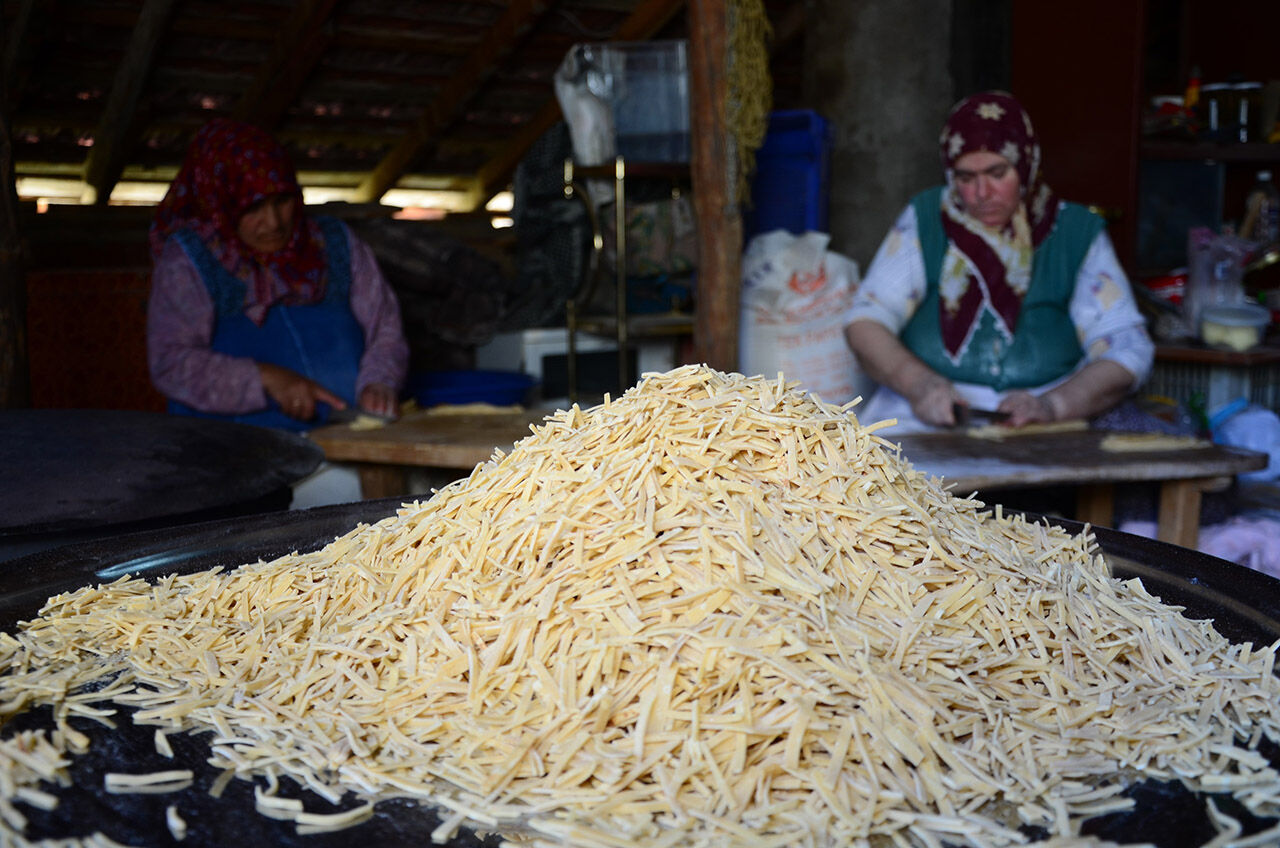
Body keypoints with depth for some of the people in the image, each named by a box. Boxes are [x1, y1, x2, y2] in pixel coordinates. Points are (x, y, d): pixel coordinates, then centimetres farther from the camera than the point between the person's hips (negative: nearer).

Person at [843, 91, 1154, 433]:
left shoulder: (1078, 234, 6)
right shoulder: (925, 219, 8)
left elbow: (1129, 352, 0)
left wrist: (1052, 404, -18)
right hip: (923, 417, 1)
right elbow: (865, 320, 2)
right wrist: (917, 382, -17)